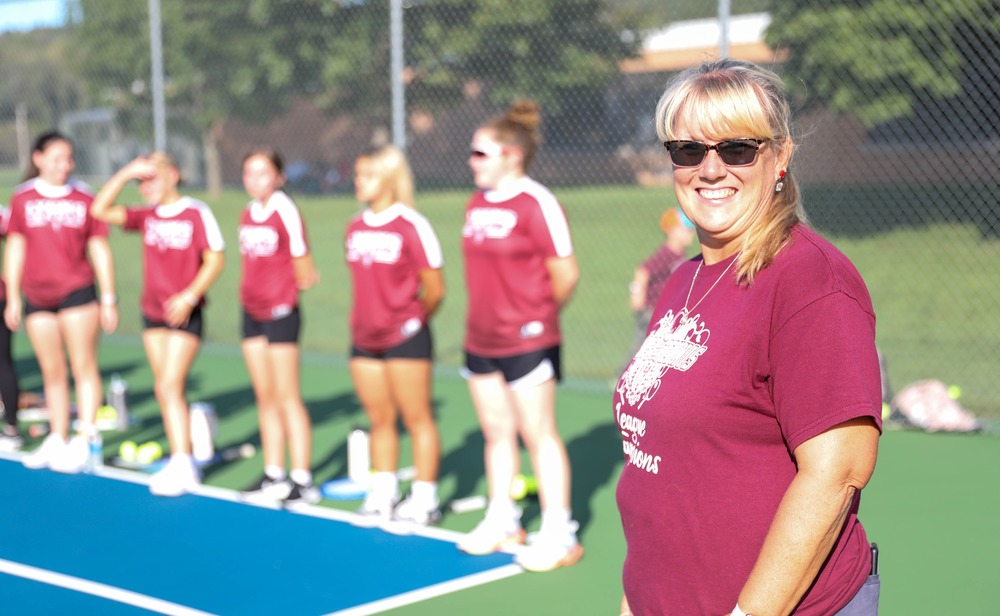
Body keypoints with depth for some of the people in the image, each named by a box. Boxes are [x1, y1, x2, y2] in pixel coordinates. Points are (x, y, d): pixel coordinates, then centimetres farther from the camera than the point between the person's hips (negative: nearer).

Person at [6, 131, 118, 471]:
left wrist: (108, 299, 0)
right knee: (52, 372, 9)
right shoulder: (22, 198, 5)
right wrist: (12, 298, 6)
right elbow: (15, 249, 9)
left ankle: (84, 441, -1)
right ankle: (57, 440, 18)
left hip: (78, 293, -2)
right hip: (37, 299, 2)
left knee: (84, 367, -4)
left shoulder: (85, 198, 0)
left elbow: (100, 250, 3)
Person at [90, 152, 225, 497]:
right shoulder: (147, 217, 7)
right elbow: (100, 210, 3)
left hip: (184, 314, -6)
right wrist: (125, 174, -4)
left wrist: (189, 296, -19)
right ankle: (182, 464, 15)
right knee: (165, 390, 7)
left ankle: (181, 465, -7)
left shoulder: (196, 213, -8)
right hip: (152, 313, 6)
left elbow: (214, 260, -10)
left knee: (169, 387, -12)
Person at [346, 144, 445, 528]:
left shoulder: (412, 226, -11)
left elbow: (434, 289, -8)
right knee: (379, 419, 12)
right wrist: (366, 321, 12)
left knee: (417, 419, 2)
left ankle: (424, 499, 9)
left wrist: (411, 321, 4)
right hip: (364, 339, 6)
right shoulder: (355, 227, 9)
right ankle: (383, 495, 21)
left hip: (405, 338, -6)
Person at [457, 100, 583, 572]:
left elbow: (565, 273, -13)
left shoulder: (536, 204, -14)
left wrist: (538, 316, 0)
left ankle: (558, 533, 7)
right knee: (496, 431, 15)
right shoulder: (477, 204, 10)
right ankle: (501, 521, 28)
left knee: (539, 434, -2)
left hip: (527, 341, -7)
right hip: (481, 340, 7)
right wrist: (488, 315, 12)